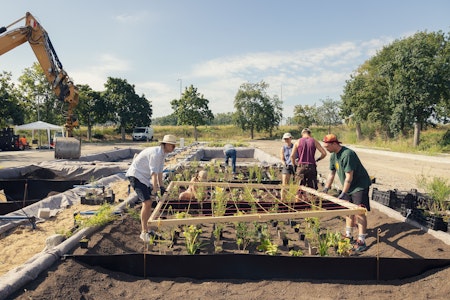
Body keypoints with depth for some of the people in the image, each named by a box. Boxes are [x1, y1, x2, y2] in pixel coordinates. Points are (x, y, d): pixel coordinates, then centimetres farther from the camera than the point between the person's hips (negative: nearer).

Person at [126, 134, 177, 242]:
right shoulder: (156, 153, -24)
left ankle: (146, 230, 23)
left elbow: (160, 171, 17)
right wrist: (154, 192, -29)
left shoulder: (163, 153, 7)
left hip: (144, 177, 10)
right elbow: (154, 174, -28)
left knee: (149, 203, 11)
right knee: (146, 202, -17)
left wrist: (161, 186, 21)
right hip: (136, 175, -10)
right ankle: (144, 232, -8)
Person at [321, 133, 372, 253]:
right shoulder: (333, 156, 2)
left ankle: (361, 241, -2)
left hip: (360, 186, -9)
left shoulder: (347, 154, -27)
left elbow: (349, 177, -27)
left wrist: (343, 193, -24)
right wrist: (326, 189, 9)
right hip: (348, 187, 9)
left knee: (360, 212, -8)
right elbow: (331, 173, 11)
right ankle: (348, 235, 27)